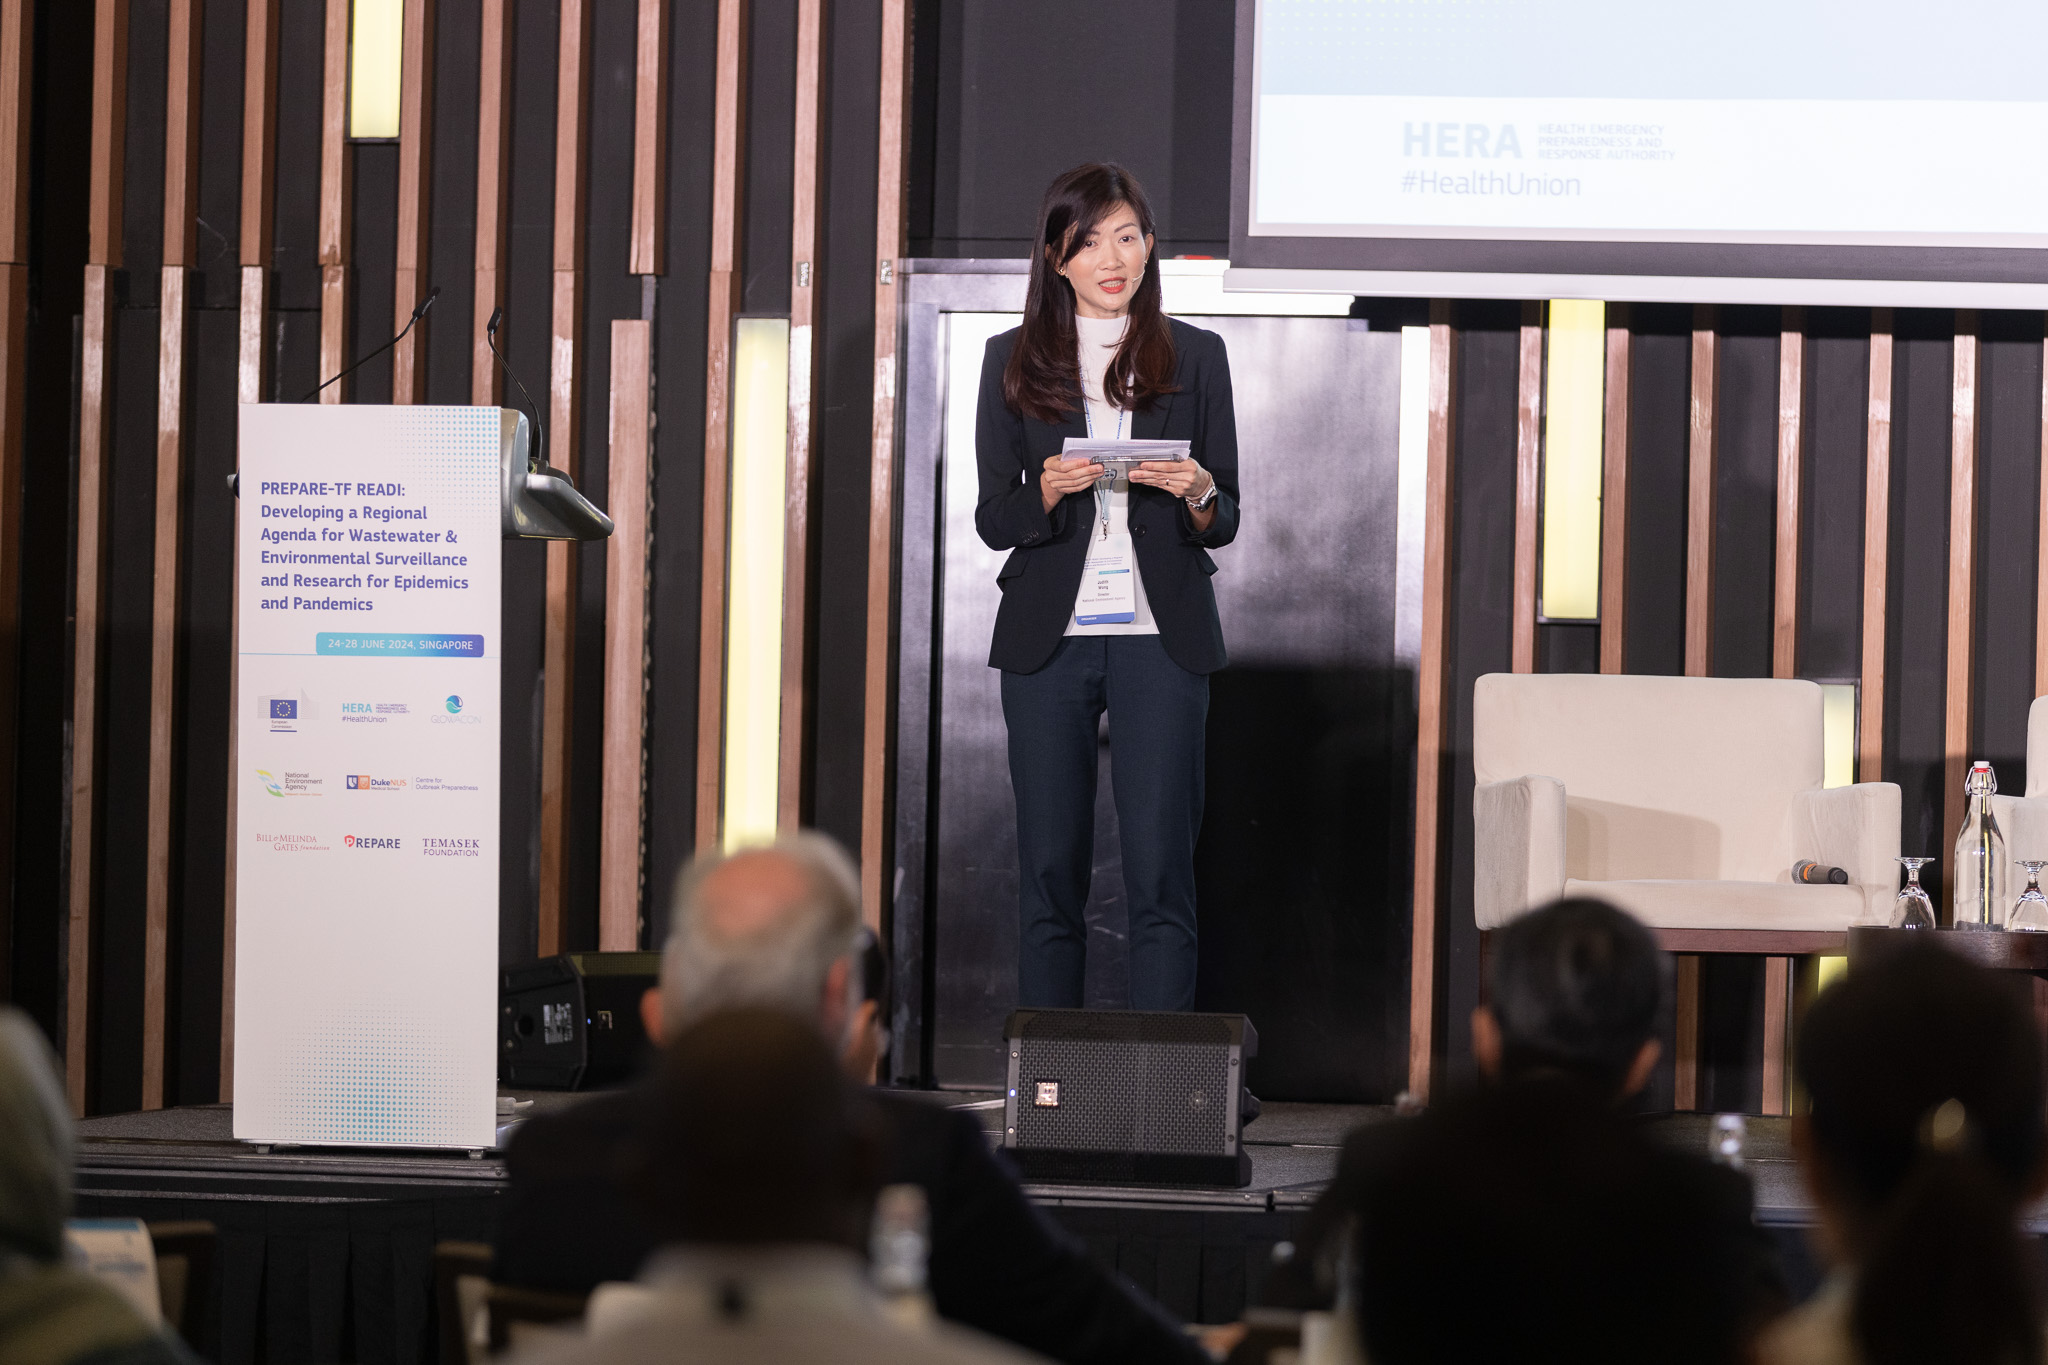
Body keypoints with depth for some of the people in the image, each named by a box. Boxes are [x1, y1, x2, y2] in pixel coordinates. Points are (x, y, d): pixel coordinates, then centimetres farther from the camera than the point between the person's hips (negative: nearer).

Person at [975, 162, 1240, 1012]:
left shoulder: (1195, 357, 9)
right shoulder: (1014, 363, 8)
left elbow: (1225, 521, 9)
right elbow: (991, 520, 7)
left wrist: (1198, 495, -13)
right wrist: (1047, 493, -14)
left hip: (1160, 638, -1)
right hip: (1048, 640, 1)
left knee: (1160, 873, -5)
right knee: (1049, 870, 3)